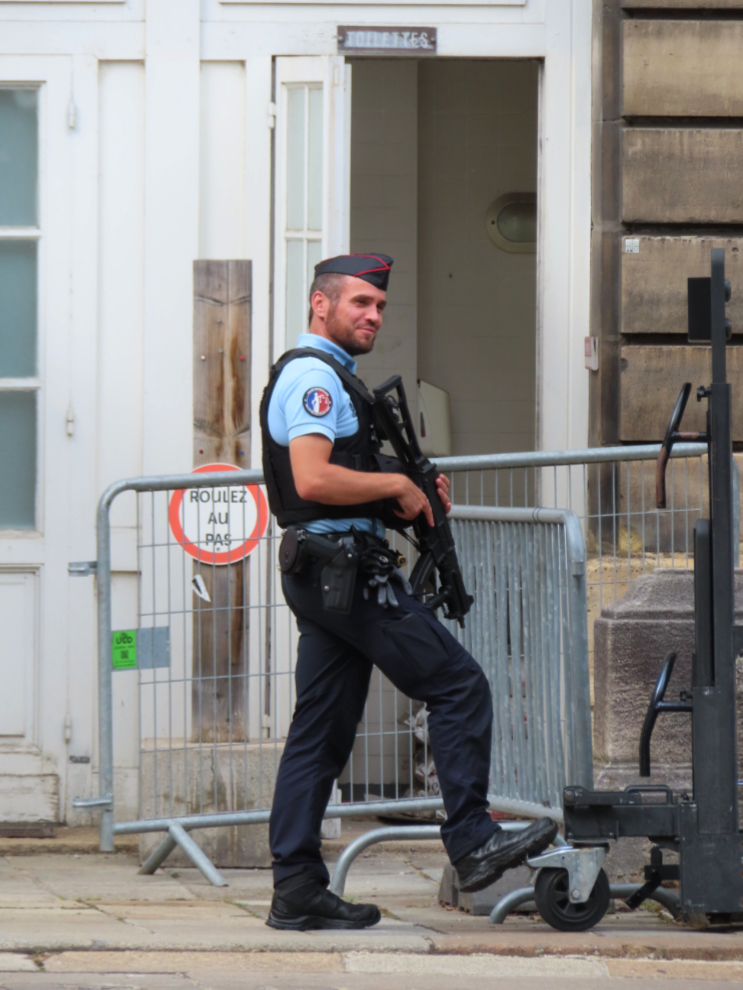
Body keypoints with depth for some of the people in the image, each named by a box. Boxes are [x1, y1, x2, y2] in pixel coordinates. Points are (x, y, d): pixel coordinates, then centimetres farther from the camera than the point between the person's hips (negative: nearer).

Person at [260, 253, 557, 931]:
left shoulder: (326, 375, 24)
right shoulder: (314, 375, -10)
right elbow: (314, 479, -24)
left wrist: (409, 492, 16)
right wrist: (397, 484, -13)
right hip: (344, 564, -11)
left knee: (322, 729, 7)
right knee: (458, 684, -8)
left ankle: (297, 891, 5)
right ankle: (472, 844, -7)